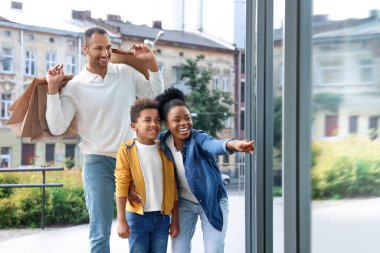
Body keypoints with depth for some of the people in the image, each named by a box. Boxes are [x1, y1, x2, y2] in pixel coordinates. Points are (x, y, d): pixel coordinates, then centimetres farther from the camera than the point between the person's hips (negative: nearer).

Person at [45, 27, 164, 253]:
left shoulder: (127, 73, 5)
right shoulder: (75, 87, -5)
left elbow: (156, 97, 12)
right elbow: (57, 128, -11)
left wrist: (152, 64, 1)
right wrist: (53, 88, -16)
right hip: (98, 163, -3)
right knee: (101, 232, -1)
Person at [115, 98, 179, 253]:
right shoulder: (126, 150, -5)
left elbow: (172, 186, 9)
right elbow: (121, 185, -7)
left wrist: (175, 220, 8)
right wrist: (121, 220, -11)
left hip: (162, 217, 3)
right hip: (137, 216, -3)